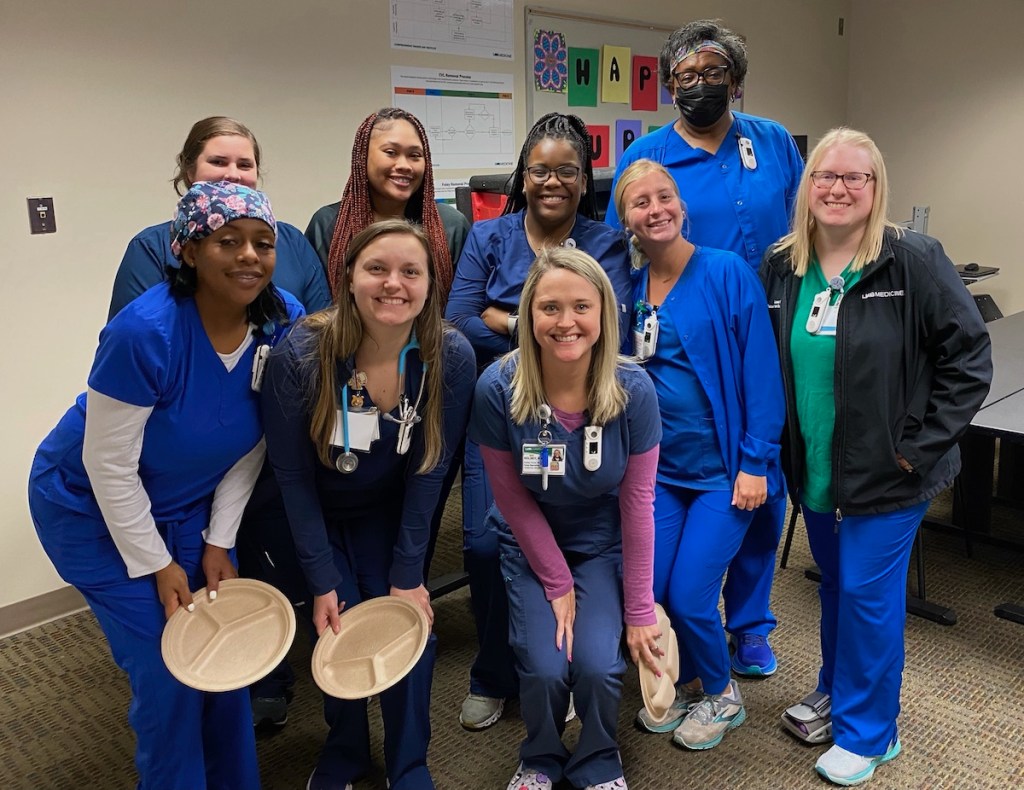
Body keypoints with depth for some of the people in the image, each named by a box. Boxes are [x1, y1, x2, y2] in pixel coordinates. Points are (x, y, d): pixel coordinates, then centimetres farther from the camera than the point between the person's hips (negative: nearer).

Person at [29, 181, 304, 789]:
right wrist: (157, 564, -14)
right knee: (168, 672, -3)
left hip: (191, 505, 5)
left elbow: (252, 448, -5)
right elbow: (109, 465, -22)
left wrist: (218, 541, -4)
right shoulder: (144, 332, -31)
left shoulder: (283, 322, -16)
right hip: (94, 510, -4)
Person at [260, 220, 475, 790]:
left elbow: (430, 470, -13)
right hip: (316, 513, -1)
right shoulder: (300, 357, -27)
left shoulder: (452, 357, -23)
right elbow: (293, 476, -16)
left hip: (389, 512, 1)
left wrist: (408, 576, -11)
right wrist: (322, 582, -14)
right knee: (341, 631, -7)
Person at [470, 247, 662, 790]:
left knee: (597, 664, -16)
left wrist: (639, 610, -9)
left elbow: (637, 502, -13)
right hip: (530, 543, 0)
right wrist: (557, 584, -7)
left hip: (603, 542, 1)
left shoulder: (634, 391, -23)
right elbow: (514, 500, -12)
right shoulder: (497, 389, -25)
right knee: (544, 667, -15)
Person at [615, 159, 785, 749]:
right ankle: (688, 681, 34)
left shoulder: (728, 274, -11)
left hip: (723, 469, -5)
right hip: (660, 468, 5)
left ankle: (721, 695, 27)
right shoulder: (628, 287, 3)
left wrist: (756, 463, -14)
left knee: (689, 596, -5)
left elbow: (761, 373, -12)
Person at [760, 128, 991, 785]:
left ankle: (867, 730, 23)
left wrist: (921, 445, -14)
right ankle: (836, 692, 42)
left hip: (886, 474, -5)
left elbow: (970, 357, -12)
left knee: (868, 592, 3)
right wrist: (774, 446, 6)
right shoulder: (781, 267, 1)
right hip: (814, 468, 5)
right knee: (835, 584, 20)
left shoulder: (914, 261, -13)